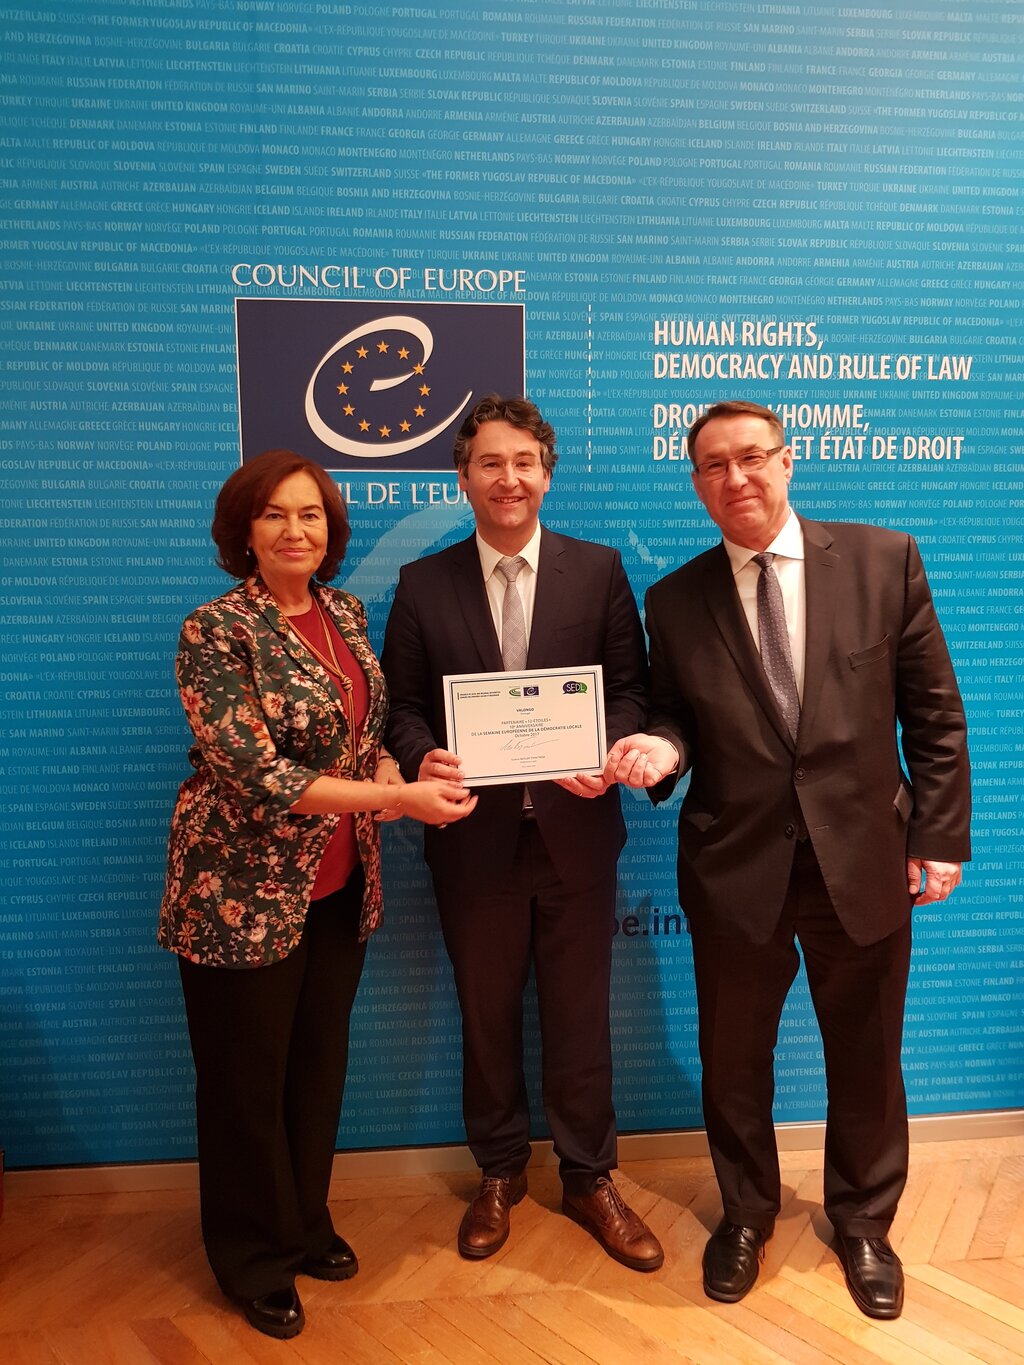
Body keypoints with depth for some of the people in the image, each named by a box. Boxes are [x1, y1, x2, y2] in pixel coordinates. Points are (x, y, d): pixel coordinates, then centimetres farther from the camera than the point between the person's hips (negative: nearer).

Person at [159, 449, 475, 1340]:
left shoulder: (346, 613, 4)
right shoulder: (215, 632, -16)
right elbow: (257, 774, -24)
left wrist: (392, 768, -7)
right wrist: (396, 796, -27)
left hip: (340, 885, 6)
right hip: (244, 891, -6)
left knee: (321, 1064, 19)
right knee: (247, 1080, 12)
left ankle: (307, 1224, 42)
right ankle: (255, 1259, 35)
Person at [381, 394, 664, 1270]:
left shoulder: (598, 571, 1)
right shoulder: (423, 584, 3)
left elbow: (631, 688, 1)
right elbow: (401, 704, 2)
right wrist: (422, 759, -18)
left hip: (575, 831, 0)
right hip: (474, 837, 1)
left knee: (580, 1015, 13)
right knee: (486, 1015, 16)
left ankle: (589, 1178, 34)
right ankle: (500, 1173, 38)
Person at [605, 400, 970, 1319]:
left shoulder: (884, 561, -4)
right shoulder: (674, 602, -2)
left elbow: (934, 713, -1)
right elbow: (677, 721, 6)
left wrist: (939, 838, -3)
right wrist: (659, 749, -16)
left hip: (865, 863, 0)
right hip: (735, 870, 1)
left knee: (867, 1061, 18)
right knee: (734, 1059, 17)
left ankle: (863, 1224, 45)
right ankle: (746, 1216, 45)